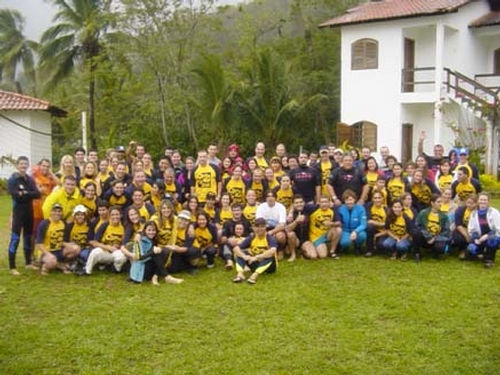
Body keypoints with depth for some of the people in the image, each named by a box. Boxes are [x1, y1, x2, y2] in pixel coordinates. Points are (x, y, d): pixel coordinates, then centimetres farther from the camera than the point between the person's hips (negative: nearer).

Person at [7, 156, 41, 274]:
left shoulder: (30, 179, 9)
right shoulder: (12, 180, -6)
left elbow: (38, 194, -4)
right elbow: (16, 195, -19)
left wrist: (24, 194, -14)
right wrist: (30, 194, -11)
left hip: (29, 212, 6)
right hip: (18, 212, -6)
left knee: (28, 237, 14)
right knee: (15, 238, -9)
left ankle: (28, 263, 26)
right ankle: (12, 267, -7)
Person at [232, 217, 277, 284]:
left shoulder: (269, 238, -18)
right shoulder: (251, 238, -7)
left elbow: (272, 251, -40)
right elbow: (236, 248, -15)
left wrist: (256, 257, -43)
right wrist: (244, 256, -35)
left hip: (268, 266, -4)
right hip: (256, 264, 4)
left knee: (270, 256, -36)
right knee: (240, 253, -13)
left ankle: (255, 275, -43)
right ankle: (240, 274, -32)